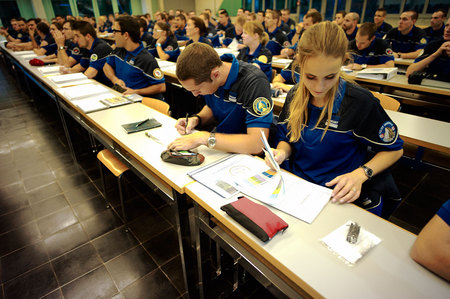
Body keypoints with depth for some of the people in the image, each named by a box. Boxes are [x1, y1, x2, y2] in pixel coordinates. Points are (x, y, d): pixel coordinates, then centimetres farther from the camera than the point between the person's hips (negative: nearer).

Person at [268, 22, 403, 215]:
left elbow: (394, 149, -1)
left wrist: (360, 174, -18)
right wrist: (282, 152, -12)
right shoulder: (295, 95, 1)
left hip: (338, 197, -3)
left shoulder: (360, 102, -13)